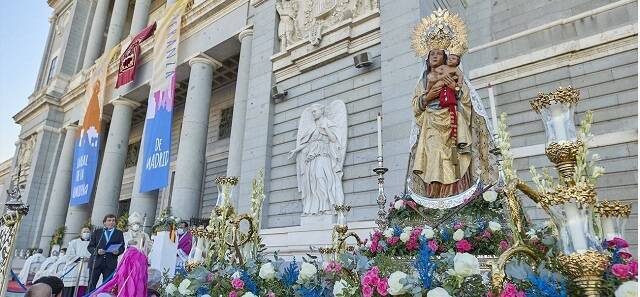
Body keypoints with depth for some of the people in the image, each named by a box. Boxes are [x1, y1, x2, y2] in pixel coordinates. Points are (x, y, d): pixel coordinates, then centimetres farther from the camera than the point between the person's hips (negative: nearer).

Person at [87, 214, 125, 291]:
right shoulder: (97, 232, 11)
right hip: (96, 262, 0)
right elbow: (90, 247, 8)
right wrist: (96, 251, -11)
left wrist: (118, 251, -12)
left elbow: (122, 247, 9)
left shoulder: (119, 233, 12)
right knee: (91, 284, 0)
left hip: (110, 263, 0)